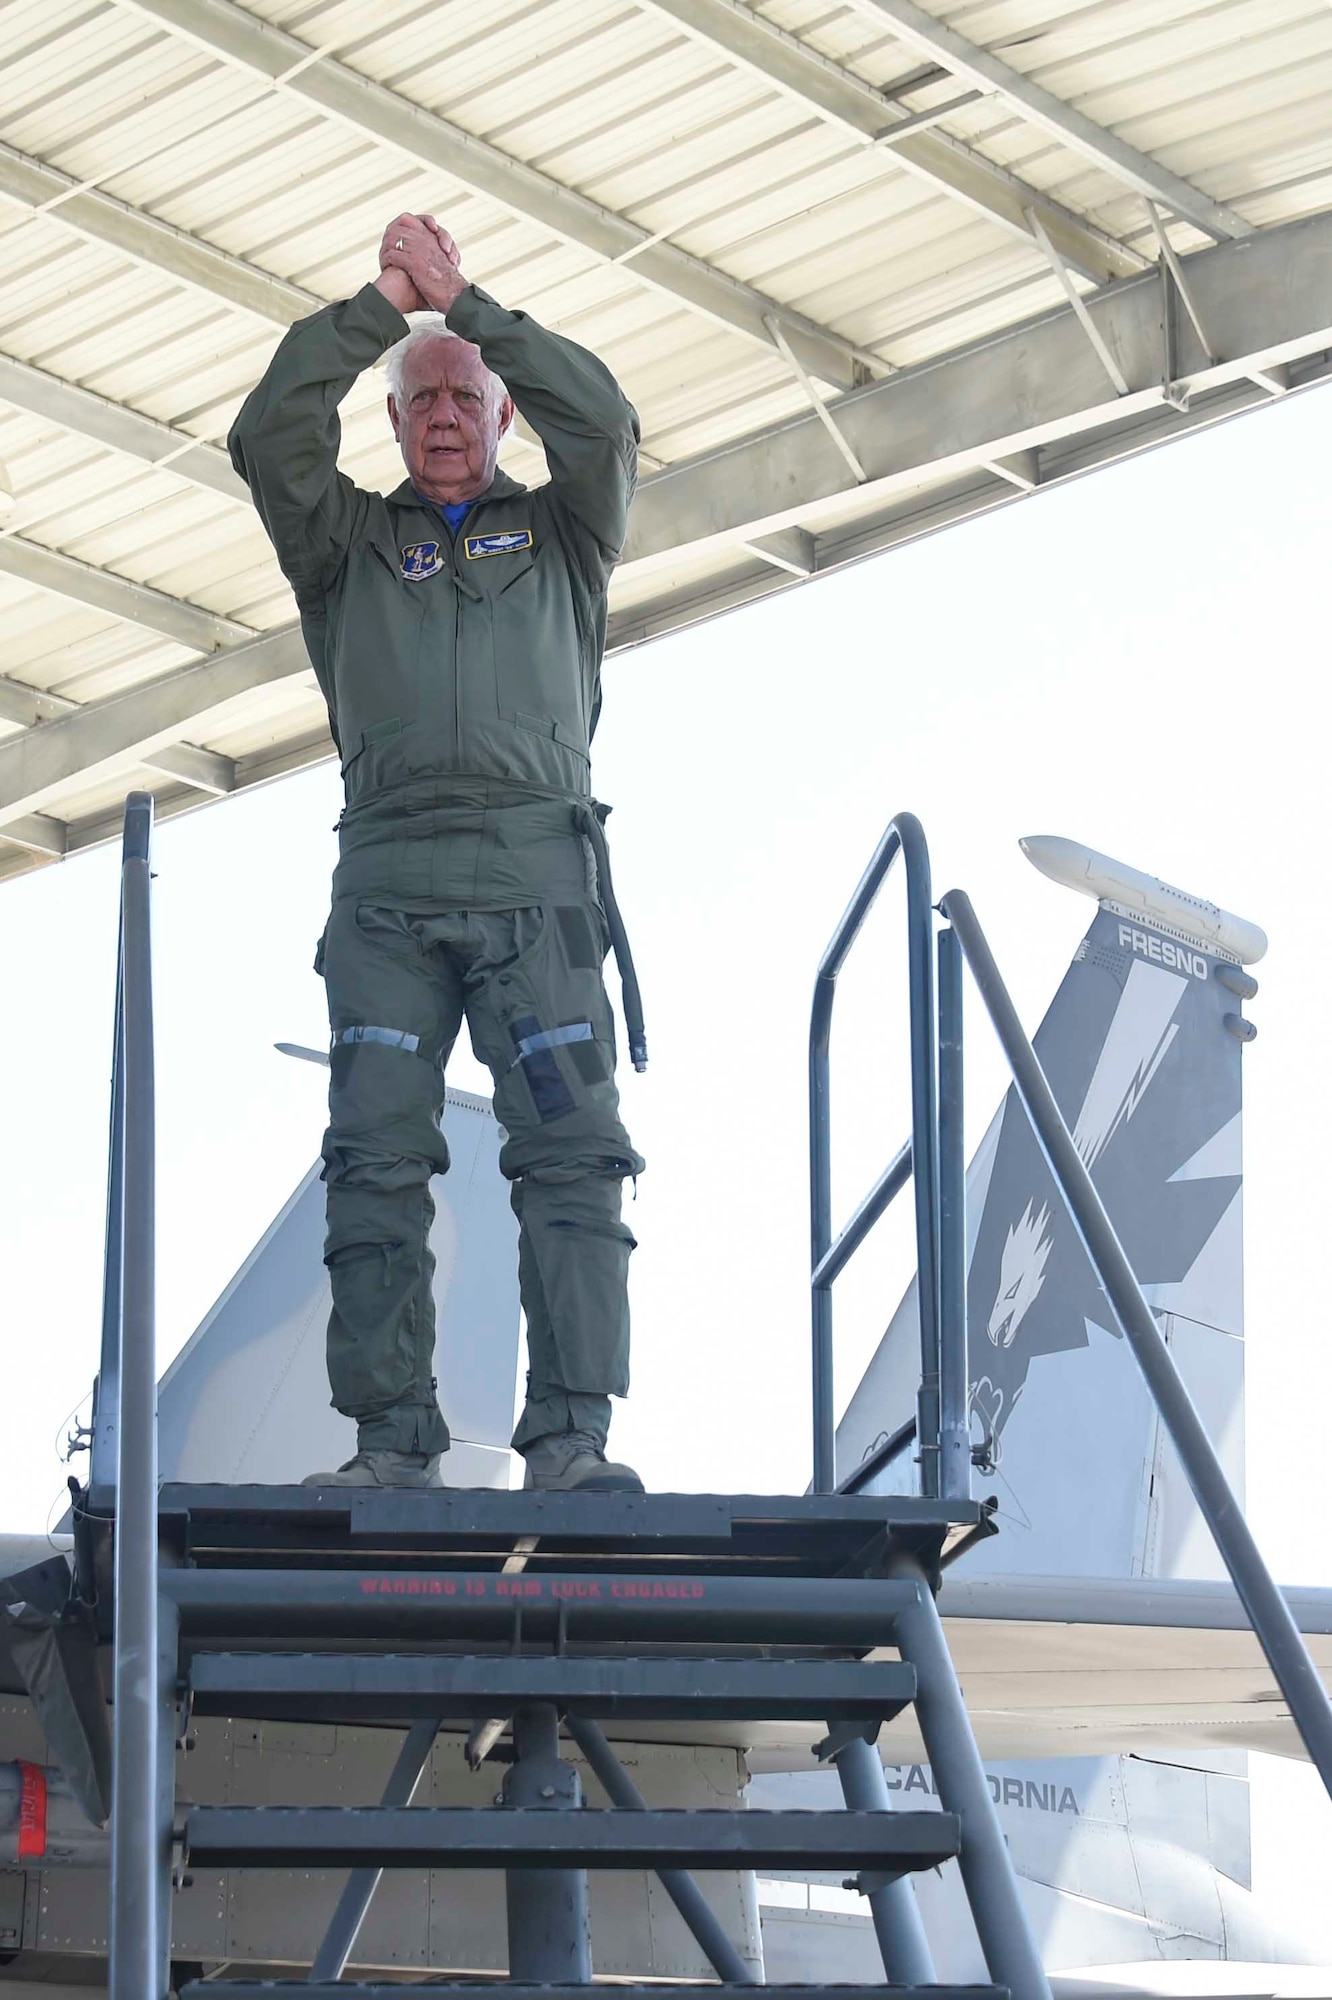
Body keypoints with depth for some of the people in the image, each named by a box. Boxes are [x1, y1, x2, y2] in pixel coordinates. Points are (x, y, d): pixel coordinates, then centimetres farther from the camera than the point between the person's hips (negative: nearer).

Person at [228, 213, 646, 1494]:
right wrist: (382, 306, 3)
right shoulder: (349, 544, 22)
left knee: (571, 1151, -12)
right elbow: (269, 436, 6)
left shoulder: (561, 535, 22)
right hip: (387, 880, 1)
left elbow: (602, 424, 4)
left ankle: (572, 1437, -16)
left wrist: (467, 303, 5)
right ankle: (392, 1442, -10)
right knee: (376, 1161, -9)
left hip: (538, 872, -1)